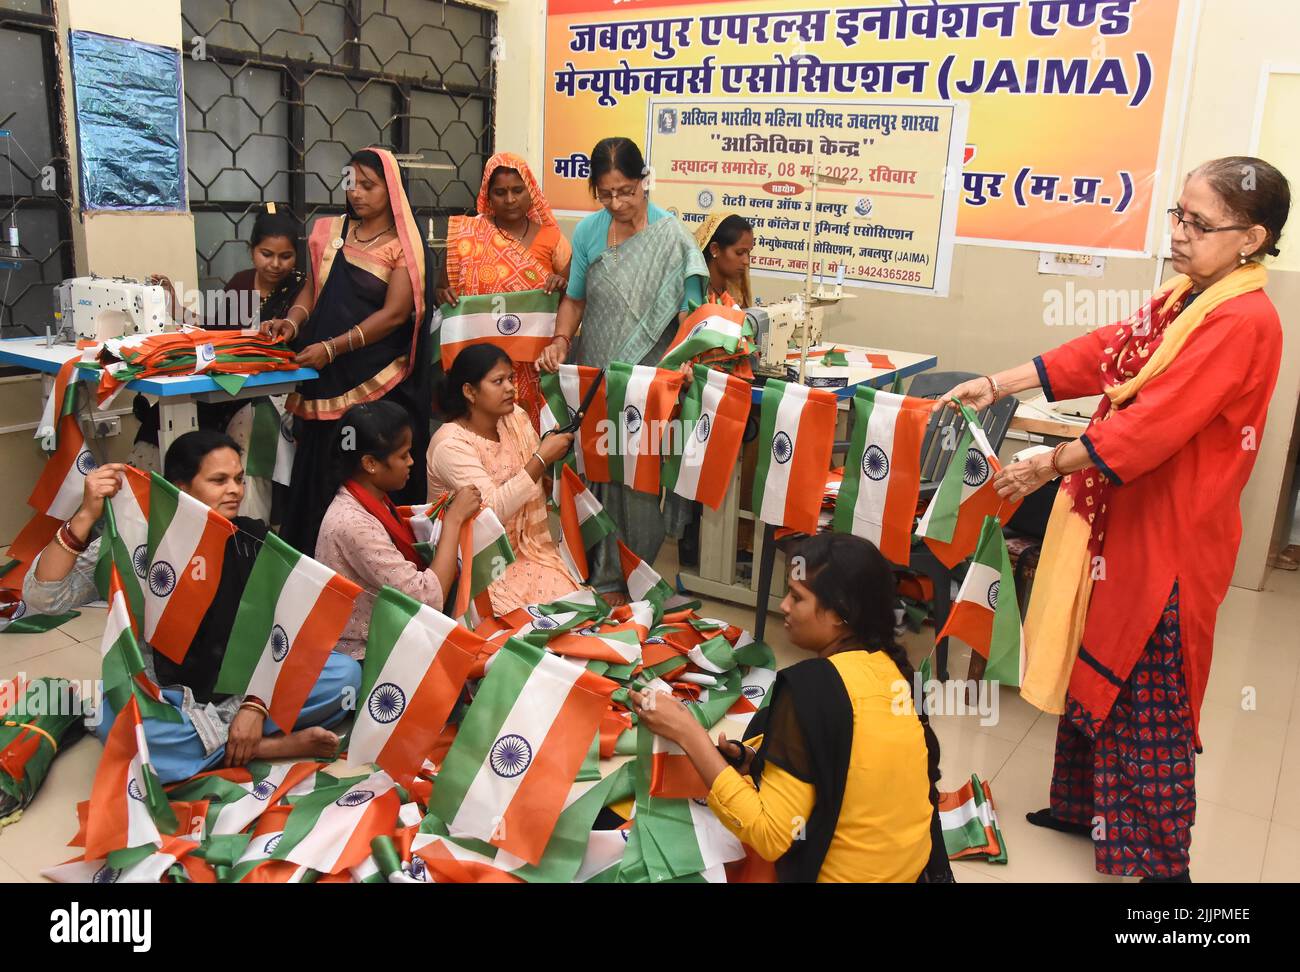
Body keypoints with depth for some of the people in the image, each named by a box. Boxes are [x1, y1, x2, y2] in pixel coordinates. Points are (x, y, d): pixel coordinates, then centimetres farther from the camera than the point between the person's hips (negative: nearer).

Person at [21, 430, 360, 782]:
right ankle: (275, 746, -25)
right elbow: (42, 597, -16)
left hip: (244, 689, 2)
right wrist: (86, 516, -27)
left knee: (346, 673, -19)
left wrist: (255, 705, -20)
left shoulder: (254, 540, -3)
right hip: (166, 698, -2)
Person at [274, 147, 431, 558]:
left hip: (379, 382, -4)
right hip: (325, 377, 5)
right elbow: (314, 290, 16)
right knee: (321, 471, 6)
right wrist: (293, 324, -5)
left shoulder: (403, 244, -2)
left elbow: (394, 313, -11)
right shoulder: (329, 231, 12)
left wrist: (333, 348, -17)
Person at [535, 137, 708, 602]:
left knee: (634, 477, 2)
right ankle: (591, 569, 28)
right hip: (592, 374, 4)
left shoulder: (671, 236, -8)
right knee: (592, 471, 11)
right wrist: (560, 342, -8)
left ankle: (617, 579, 17)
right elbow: (575, 300, 10)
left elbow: (689, 310, -10)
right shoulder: (588, 231, 2)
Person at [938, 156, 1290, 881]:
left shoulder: (1242, 323, -21)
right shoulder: (1184, 297, 8)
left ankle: (1162, 861, 22)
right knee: (1095, 668, 19)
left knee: (1150, 702, 4)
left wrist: (1048, 466, -18)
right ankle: (1086, 806, 37)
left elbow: (1150, 426, -26)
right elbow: (1097, 354, 7)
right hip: (1123, 516, 9)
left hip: (1169, 536, -9)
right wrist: (995, 386, 1)